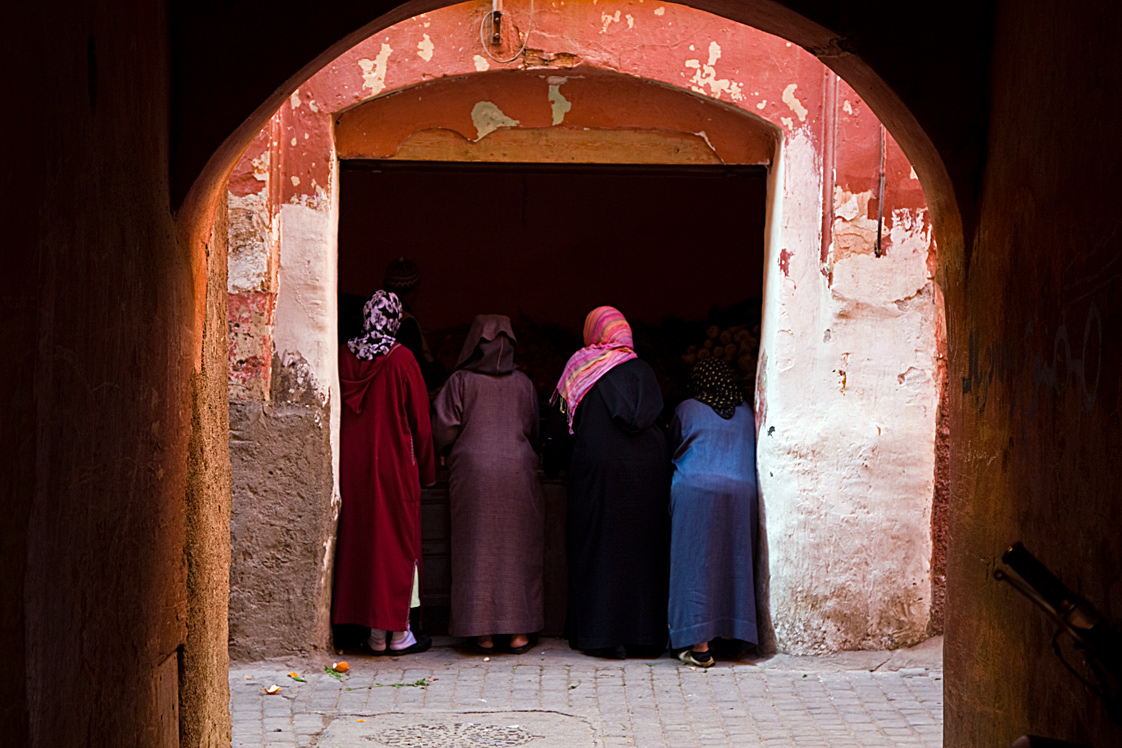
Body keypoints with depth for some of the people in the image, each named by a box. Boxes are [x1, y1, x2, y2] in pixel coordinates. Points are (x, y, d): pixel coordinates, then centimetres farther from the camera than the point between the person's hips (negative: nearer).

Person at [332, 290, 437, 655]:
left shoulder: (344, 356, 0)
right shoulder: (401, 359, -10)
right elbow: (420, 420, -6)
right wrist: (427, 470, 4)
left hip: (352, 464, 4)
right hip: (394, 463, -4)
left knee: (359, 542, 9)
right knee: (399, 543, 4)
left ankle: (375, 634, 11)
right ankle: (398, 632, 6)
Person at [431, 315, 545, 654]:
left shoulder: (460, 381, -2)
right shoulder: (523, 383, 6)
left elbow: (443, 431, -5)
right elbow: (534, 432, 13)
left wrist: (451, 454, 15)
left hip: (472, 470, -1)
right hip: (517, 470, 1)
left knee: (477, 549, 4)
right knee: (518, 548, 7)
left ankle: (483, 631, 3)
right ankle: (518, 631, 6)